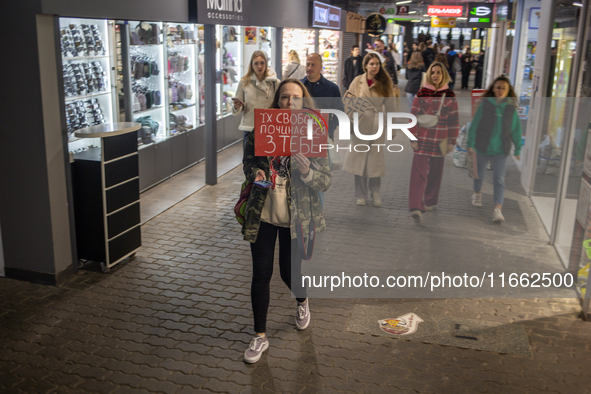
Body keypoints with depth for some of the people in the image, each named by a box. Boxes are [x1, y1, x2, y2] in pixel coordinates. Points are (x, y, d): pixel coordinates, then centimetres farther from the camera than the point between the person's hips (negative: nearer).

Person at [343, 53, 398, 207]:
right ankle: (361, 195, 15)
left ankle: (375, 192, 20)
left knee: (375, 160, 0)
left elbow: (390, 106, 5)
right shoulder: (358, 81, 1)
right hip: (360, 124, 0)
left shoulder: (385, 83, 1)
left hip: (377, 126, 0)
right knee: (359, 159, 3)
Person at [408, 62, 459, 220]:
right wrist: (413, 138, -5)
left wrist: (452, 142, 5)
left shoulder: (450, 95, 4)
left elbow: (454, 120, 8)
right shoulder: (422, 93, 0)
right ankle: (415, 207, -14)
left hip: (440, 140, 2)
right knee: (419, 172, -10)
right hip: (423, 139, -2)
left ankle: (430, 201, 28)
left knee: (435, 173, 10)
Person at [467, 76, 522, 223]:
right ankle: (477, 194, 46)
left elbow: (516, 131, 5)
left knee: (499, 178, -7)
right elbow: (475, 125, -4)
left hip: (501, 150, 0)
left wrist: (517, 149, 7)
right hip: (482, 147, 0)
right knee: (479, 173, 17)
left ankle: (498, 208, -9)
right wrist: (471, 144, -6)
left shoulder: (511, 109, -3)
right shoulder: (485, 104, -7)